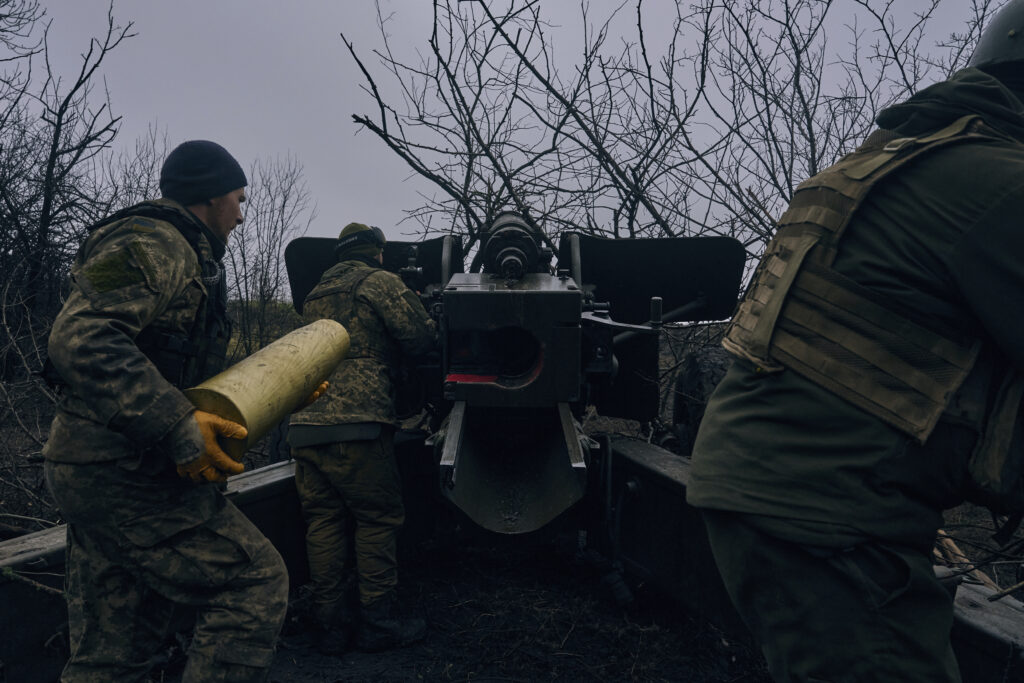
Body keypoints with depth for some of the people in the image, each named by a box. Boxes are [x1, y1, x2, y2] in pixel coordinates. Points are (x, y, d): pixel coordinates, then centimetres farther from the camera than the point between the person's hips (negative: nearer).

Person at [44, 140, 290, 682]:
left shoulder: (185, 259, 22)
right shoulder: (152, 242, -11)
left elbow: (190, 378, 25)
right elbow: (82, 342, -26)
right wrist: (180, 432, -29)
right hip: (126, 474, -11)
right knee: (255, 582, -7)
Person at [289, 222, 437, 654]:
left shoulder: (316, 295, 26)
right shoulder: (380, 282, 3)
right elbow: (419, 337, -4)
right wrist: (433, 328, 19)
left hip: (305, 424, 7)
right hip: (357, 424, -7)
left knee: (324, 522, 9)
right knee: (377, 519, 1)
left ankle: (331, 623, 14)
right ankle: (378, 621, 6)